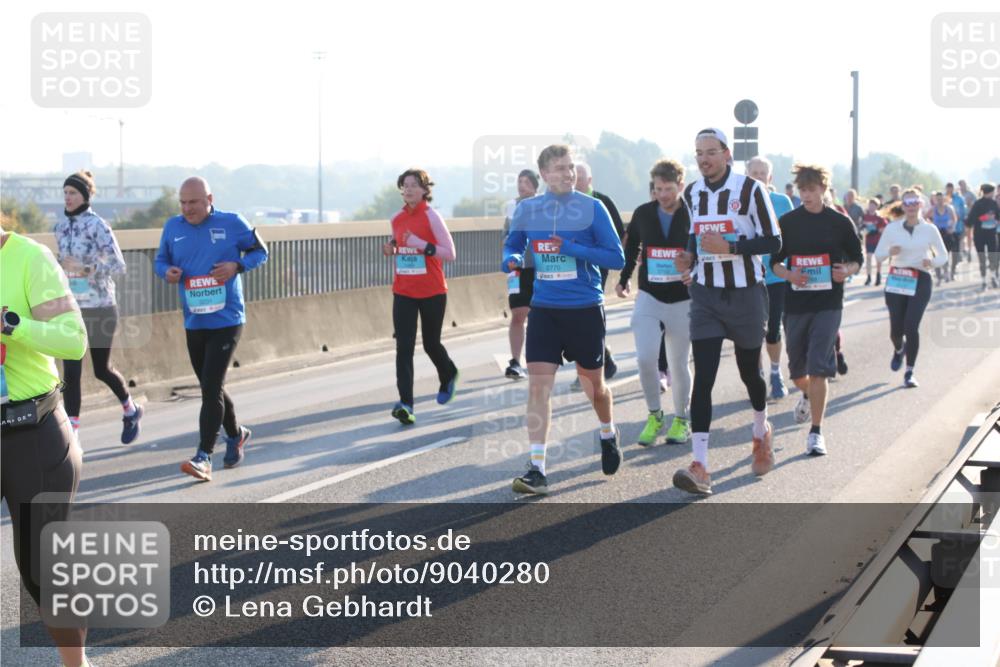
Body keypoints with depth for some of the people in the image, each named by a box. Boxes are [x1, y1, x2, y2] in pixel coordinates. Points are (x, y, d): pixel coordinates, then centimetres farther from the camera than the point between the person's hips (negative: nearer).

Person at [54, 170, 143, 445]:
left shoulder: (97, 225, -12)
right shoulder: (61, 227, 7)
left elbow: (118, 265, -17)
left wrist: (85, 268, -27)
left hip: (99, 307, -5)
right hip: (70, 308, 5)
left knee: (101, 370, 9)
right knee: (70, 371, -4)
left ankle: (131, 411, 36)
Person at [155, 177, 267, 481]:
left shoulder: (232, 223, -6)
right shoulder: (173, 227, 3)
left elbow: (260, 251, 4)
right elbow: (160, 260, 14)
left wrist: (237, 265, -15)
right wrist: (167, 271, -10)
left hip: (226, 320, -5)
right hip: (194, 322, 5)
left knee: (211, 388, -13)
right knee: (211, 387, 16)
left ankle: (204, 457, -13)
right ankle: (236, 435, 40)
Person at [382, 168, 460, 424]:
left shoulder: (431, 217, -9)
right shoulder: (397, 219, 7)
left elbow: (450, 254, -11)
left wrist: (422, 245, -23)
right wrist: (392, 251, 0)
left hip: (432, 292, -4)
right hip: (403, 292, 4)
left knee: (431, 344, 11)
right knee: (403, 348, -9)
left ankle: (448, 376, 44)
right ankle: (405, 403, -15)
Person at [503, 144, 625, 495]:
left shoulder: (592, 208, -7)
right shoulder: (526, 210, 2)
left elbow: (617, 257, -9)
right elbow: (512, 245, 16)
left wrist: (574, 249, -21)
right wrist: (510, 259, -9)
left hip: (585, 309, -2)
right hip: (544, 309, 2)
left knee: (593, 383, 14)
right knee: (538, 384, -11)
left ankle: (608, 435, 46)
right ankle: (537, 469, -11)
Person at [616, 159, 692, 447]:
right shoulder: (643, 214, 2)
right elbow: (631, 247, 18)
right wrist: (624, 279, 11)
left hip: (683, 301, -1)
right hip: (649, 297, 1)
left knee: (679, 364, 6)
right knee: (645, 358, -13)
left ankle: (681, 420, 24)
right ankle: (654, 415, 7)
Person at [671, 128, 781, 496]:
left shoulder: (750, 189, -10)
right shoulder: (692, 194, 7)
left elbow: (773, 242, -12)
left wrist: (729, 247, -23)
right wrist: (691, 257, 3)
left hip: (745, 293, -3)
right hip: (706, 295, 3)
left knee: (749, 372, 12)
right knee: (703, 377, -10)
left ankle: (761, 431, 46)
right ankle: (700, 468, -16)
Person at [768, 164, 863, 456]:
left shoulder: (840, 222, 1)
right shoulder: (787, 222, 4)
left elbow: (857, 259, 9)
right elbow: (774, 261, 9)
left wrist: (847, 271, -13)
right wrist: (788, 274, -12)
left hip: (828, 304, -3)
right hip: (795, 303, 3)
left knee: (818, 368, -14)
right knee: (797, 370, 13)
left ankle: (816, 432, -8)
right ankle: (808, 395, 49)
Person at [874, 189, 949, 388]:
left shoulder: (930, 229, 0)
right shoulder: (892, 228, 1)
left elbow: (943, 256, 8)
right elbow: (878, 253, 7)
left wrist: (932, 262, -14)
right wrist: (889, 251, -15)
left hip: (920, 282, -1)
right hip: (896, 281, 1)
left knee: (911, 327, -14)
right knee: (896, 328, 2)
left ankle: (909, 373, 0)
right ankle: (899, 350, 41)